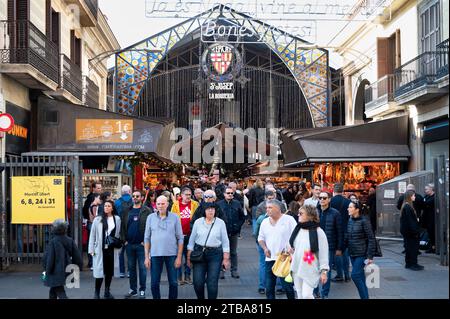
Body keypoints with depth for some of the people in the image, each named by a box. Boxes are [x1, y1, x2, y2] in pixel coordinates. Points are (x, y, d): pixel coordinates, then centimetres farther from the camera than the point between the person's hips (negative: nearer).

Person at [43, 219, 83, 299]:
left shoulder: (53, 242, -15)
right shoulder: (70, 241, 0)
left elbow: (48, 257, -13)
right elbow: (77, 256, 3)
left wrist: (47, 269, -2)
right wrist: (78, 267, 13)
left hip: (56, 272, -6)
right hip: (66, 270, 6)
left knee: (60, 292, -4)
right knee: (53, 290, 23)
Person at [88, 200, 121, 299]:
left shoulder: (117, 219, 4)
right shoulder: (98, 219, -2)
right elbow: (92, 235, 1)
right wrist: (91, 249, -2)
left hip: (112, 249, 2)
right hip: (100, 249, -2)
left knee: (109, 271, 8)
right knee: (100, 270, -2)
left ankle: (107, 292, 21)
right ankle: (97, 293, 10)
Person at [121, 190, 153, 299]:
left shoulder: (147, 211, -3)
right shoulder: (127, 211, 10)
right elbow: (123, 226, 12)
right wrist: (124, 240, 2)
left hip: (141, 244, -4)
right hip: (129, 244, 4)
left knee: (142, 267, 0)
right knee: (131, 267, 11)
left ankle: (142, 290, 8)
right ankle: (133, 289, 20)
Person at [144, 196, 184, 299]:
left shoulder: (175, 217, 0)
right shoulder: (151, 217, 4)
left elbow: (180, 238, 1)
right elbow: (147, 238, 7)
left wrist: (179, 257, -4)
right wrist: (147, 257, 3)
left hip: (171, 254, -1)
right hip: (155, 255, 1)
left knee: (173, 283, 4)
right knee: (154, 283, 5)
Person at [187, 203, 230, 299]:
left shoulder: (221, 223, 1)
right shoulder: (198, 222, 4)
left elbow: (225, 242, 3)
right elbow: (192, 240, 8)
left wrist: (226, 258, -2)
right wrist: (189, 257, 5)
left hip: (215, 255, -1)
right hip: (199, 254, 1)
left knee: (212, 283, -3)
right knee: (198, 282, -1)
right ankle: (200, 297, 24)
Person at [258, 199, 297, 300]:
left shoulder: (289, 220, -3)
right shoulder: (265, 222, 13)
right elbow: (260, 238, 20)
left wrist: (290, 247, -17)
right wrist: (265, 248, 3)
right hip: (270, 258, 5)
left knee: (287, 286, -3)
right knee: (269, 287, 7)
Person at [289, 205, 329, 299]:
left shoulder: (318, 232, -12)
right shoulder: (298, 229, 5)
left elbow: (323, 253, -11)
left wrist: (324, 271, -12)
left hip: (310, 270, -6)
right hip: (297, 269, 6)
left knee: (307, 295, -12)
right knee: (300, 296, 12)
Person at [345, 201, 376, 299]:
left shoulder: (364, 221, -12)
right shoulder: (350, 221, 7)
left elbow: (371, 239, -12)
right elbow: (346, 237, 12)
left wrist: (370, 256, -14)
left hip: (361, 254, -6)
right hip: (352, 254, 6)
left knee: (355, 275, -12)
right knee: (360, 277, 11)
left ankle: (364, 296, 1)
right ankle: (365, 296, 21)